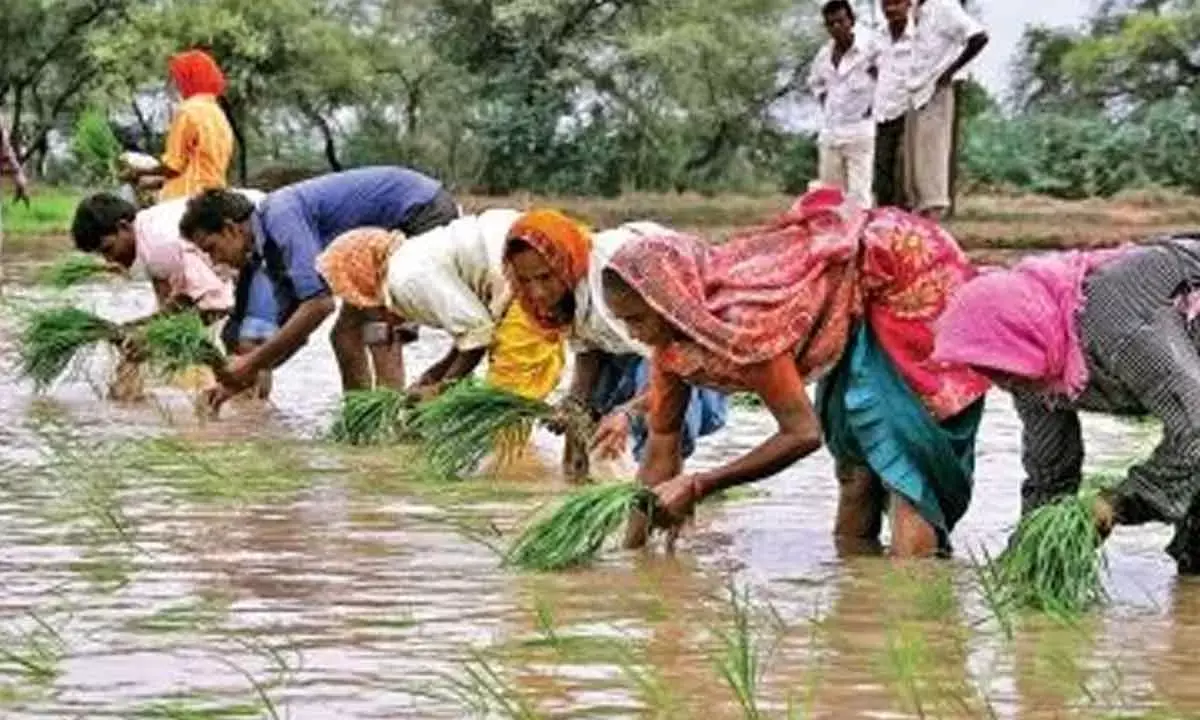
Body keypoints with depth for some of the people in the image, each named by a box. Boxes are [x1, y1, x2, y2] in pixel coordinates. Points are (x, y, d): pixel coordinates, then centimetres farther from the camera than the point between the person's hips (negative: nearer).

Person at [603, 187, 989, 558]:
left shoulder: (740, 319, -35)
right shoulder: (672, 336, -8)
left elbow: (802, 432, -31)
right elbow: (661, 446, -1)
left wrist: (697, 486, -31)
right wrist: (631, 547, -5)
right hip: (864, 316, 9)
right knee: (850, 441, 10)